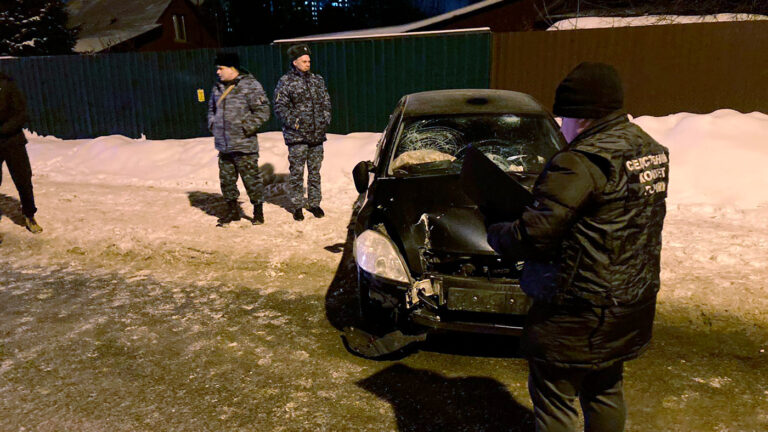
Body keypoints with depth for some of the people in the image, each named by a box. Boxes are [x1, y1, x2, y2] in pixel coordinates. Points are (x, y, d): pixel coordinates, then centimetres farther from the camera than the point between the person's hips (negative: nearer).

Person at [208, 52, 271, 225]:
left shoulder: (250, 85, -7)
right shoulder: (218, 87, 13)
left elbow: (263, 111, -10)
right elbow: (211, 108, 29)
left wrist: (246, 128, -14)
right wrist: (212, 125, 12)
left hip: (244, 145, -7)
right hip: (223, 145, 7)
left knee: (251, 179, -2)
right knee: (226, 179, 13)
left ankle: (258, 212, 12)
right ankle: (232, 210, 27)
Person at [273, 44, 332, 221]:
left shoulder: (318, 80, 13)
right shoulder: (285, 82, -2)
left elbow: (326, 102, 19)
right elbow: (280, 107, -6)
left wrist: (325, 120, 5)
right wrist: (294, 122, -15)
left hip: (317, 135, 4)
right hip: (296, 136, -4)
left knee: (315, 172, 10)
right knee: (297, 173, 1)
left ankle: (314, 203, 21)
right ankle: (297, 206, 13)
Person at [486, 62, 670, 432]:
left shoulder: (582, 162, -22)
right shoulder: (651, 150, 7)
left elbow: (536, 233, -26)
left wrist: (496, 235, -7)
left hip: (579, 313, -9)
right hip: (631, 303, 10)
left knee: (553, 397, 5)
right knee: (605, 391, 25)